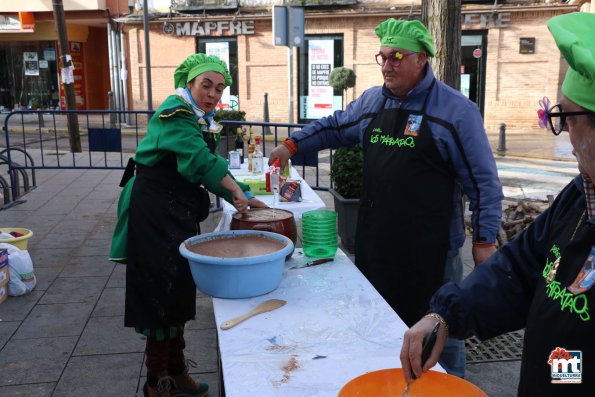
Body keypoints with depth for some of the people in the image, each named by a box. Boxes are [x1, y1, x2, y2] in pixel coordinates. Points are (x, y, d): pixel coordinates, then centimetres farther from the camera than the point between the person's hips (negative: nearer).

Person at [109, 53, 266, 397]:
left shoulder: (202, 121, 13)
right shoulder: (175, 111, -15)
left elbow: (207, 169, 12)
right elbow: (200, 159, -26)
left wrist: (242, 198, 3)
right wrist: (237, 190, -19)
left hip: (180, 214, 9)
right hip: (155, 214, -9)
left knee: (179, 292, 15)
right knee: (162, 294, -2)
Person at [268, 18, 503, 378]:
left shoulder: (456, 109, -9)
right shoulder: (372, 101, 8)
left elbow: (482, 181, -7)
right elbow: (334, 127, 24)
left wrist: (484, 239, -8)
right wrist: (293, 145, 13)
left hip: (431, 247, -5)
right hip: (376, 240, 6)